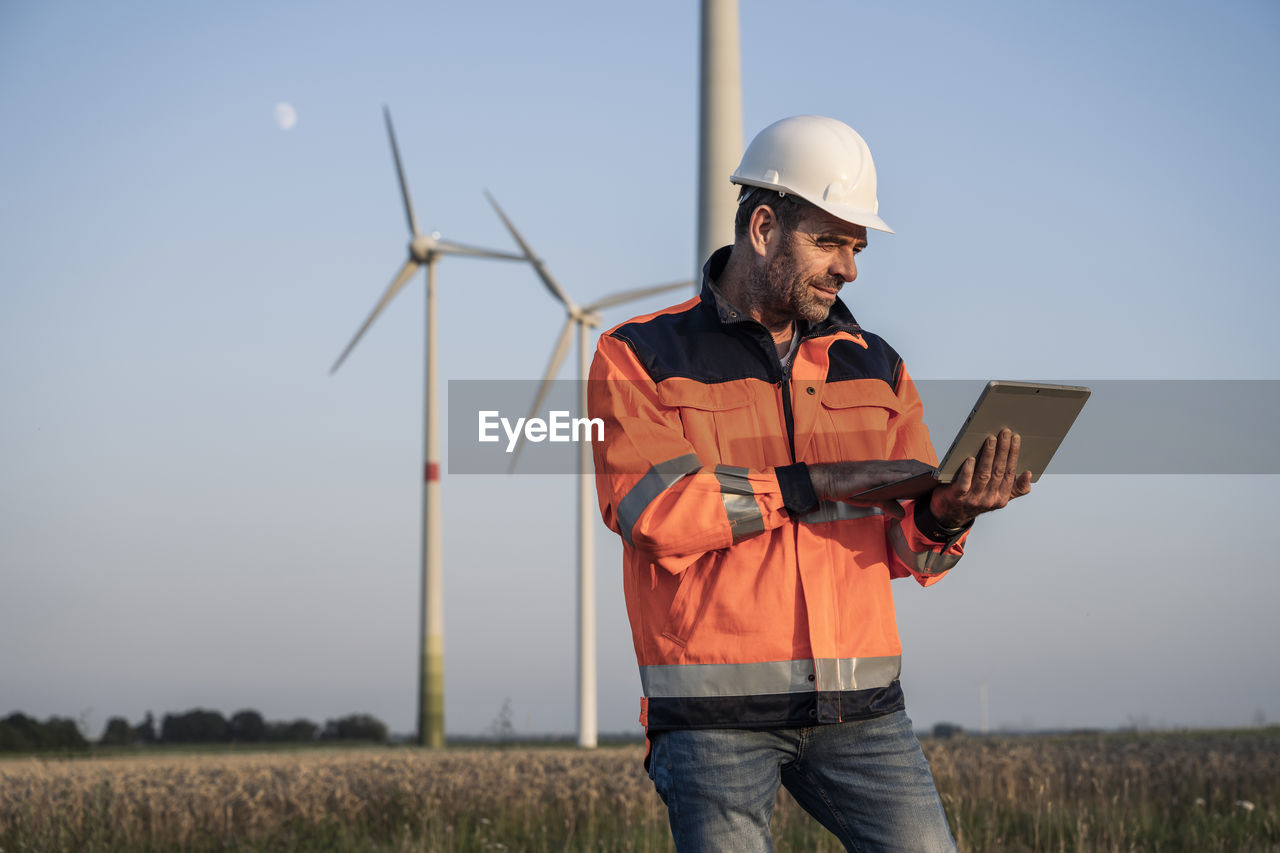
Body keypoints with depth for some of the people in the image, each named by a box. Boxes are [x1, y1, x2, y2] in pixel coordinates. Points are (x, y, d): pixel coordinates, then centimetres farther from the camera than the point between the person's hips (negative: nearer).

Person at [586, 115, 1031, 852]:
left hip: (859, 704, 4)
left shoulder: (874, 368, 15)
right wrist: (813, 483, -13)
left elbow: (908, 548, 11)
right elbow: (656, 511, -14)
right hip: (714, 708, -3)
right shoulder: (640, 358, 2)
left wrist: (946, 515, -13)